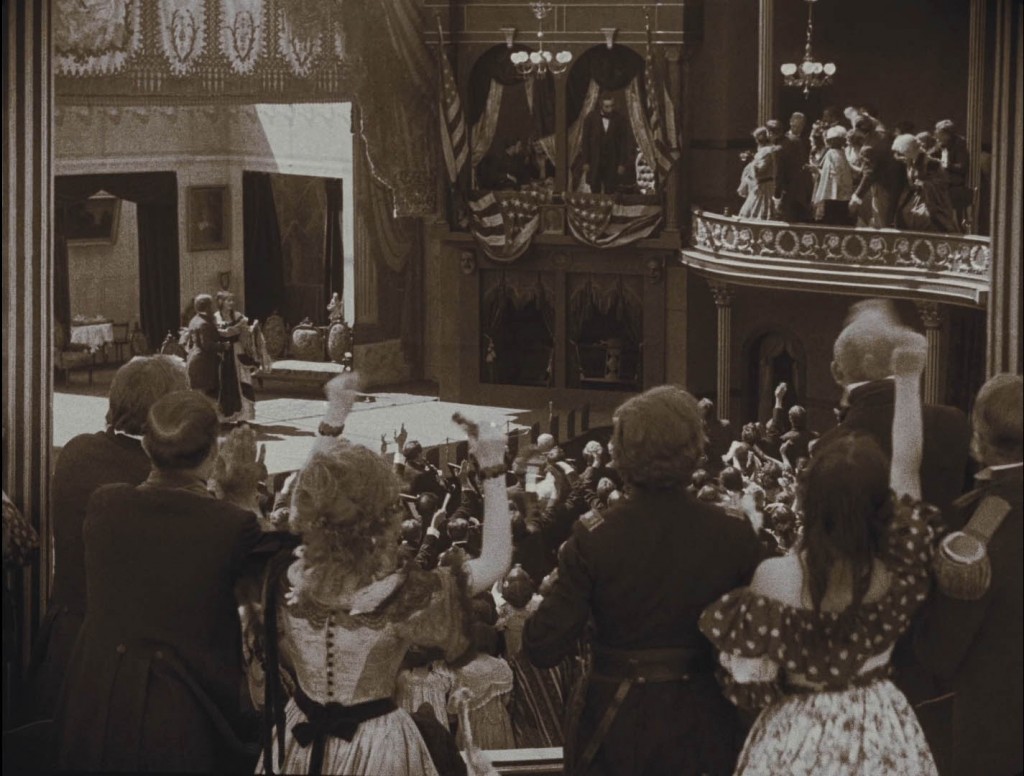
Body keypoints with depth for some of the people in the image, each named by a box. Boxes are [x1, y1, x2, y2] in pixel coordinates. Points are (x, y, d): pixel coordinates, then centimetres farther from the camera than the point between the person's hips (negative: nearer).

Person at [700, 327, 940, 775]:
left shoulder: (776, 578, -22)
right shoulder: (899, 569, -16)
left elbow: (749, 684, -16)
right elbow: (907, 466, -6)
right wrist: (908, 378, 0)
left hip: (797, 740, -2)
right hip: (882, 736, 2)